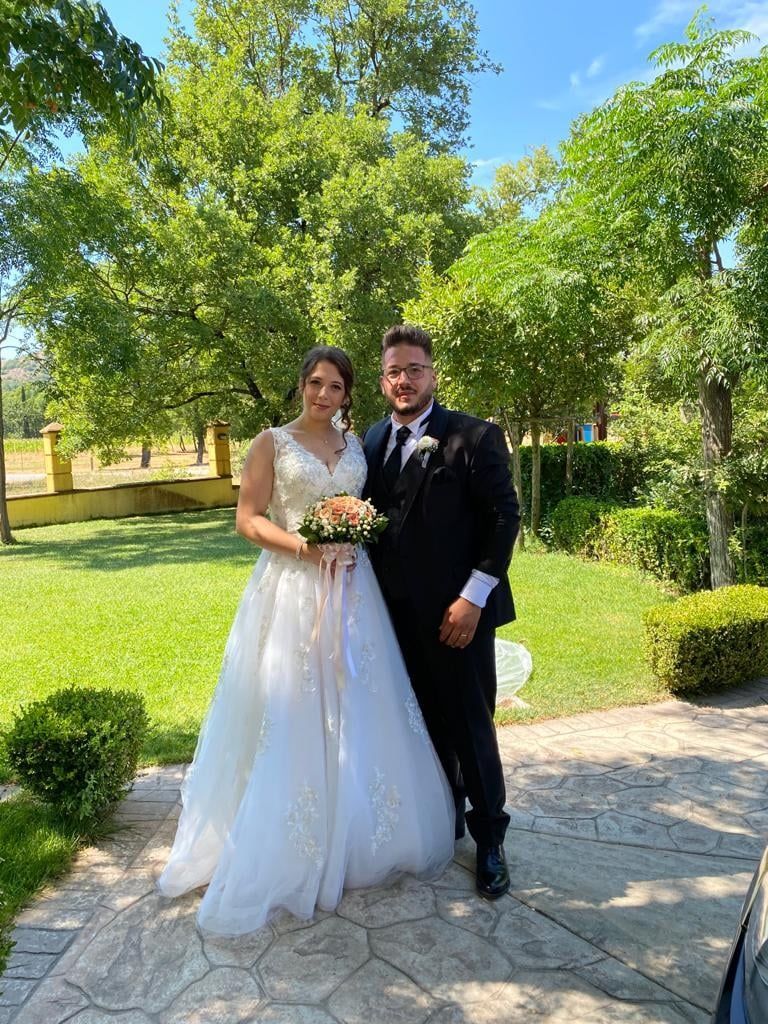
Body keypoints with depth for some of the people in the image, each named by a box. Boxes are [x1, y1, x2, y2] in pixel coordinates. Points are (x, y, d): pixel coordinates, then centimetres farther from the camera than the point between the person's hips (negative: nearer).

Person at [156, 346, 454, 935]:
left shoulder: (356, 445, 12)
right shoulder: (272, 442, -1)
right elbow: (248, 520, -5)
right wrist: (303, 544, -19)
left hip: (351, 589, 5)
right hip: (291, 589, -4)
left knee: (358, 714, 10)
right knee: (290, 718, 1)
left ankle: (357, 838, 30)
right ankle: (287, 854, 18)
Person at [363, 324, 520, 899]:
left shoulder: (474, 438, -8)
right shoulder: (374, 441, 8)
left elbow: (504, 517, -11)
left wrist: (473, 598, -16)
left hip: (456, 613, -5)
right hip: (398, 612, 5)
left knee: (471, 727, 6)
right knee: (426, 723, 17)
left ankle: (490, 838, 26)